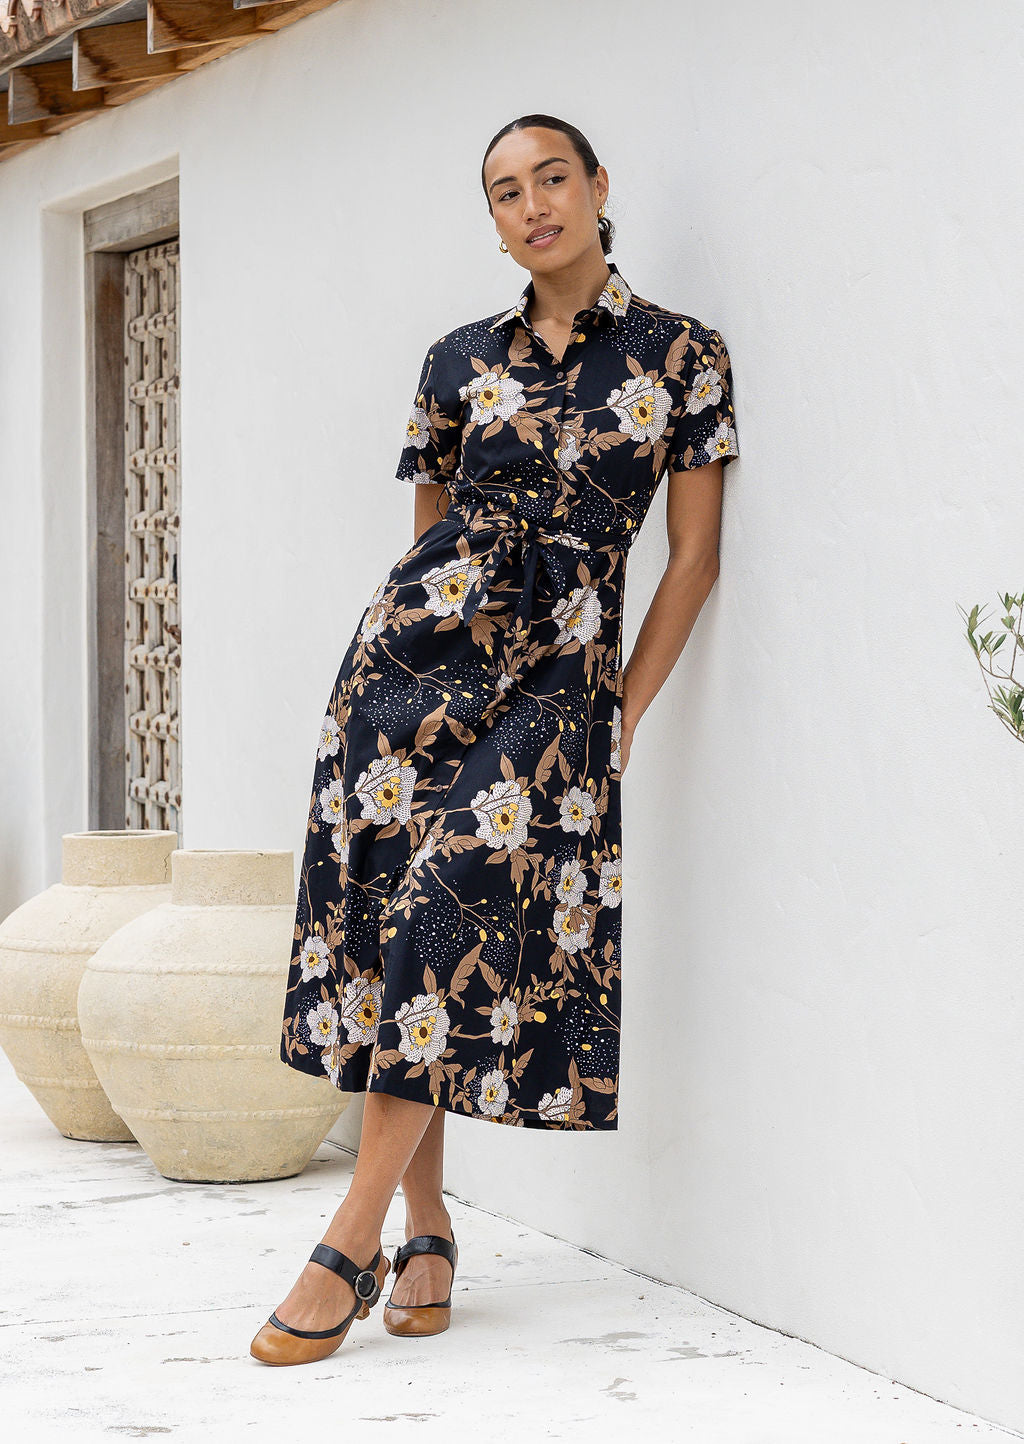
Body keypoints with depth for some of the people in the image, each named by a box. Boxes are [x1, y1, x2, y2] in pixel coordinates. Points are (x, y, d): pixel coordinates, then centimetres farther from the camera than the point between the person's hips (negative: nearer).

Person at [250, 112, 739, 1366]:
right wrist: (429, 618, 11)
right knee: (394, 910, -4)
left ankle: (351, 1244, -10)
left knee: (455, 915, -14)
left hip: (555, 679, -3)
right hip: (417, 650, 3)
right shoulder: (462, 361, 10)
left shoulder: (683, 355, 3)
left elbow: (693, 559, 3)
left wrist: (621, 714, -1)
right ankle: (426, 1232, 6)